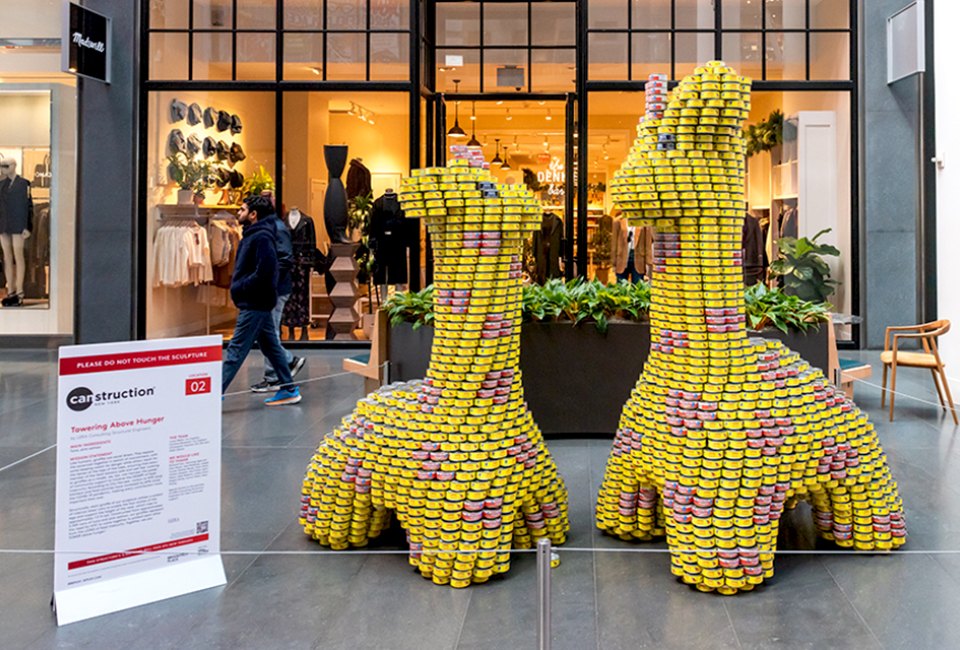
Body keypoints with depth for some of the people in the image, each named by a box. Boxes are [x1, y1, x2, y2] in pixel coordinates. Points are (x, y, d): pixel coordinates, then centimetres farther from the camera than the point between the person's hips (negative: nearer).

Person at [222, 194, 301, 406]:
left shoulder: (261, 237, -16)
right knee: (271, 347, 14)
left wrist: (240, 288, -17)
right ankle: (289, 390, 20)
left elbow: (265, 272, -25)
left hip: (254, 305, -10)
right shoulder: (253, 235, 15)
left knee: (235, 351, -7)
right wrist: (238, 285, 7)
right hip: (258, 303, 10)